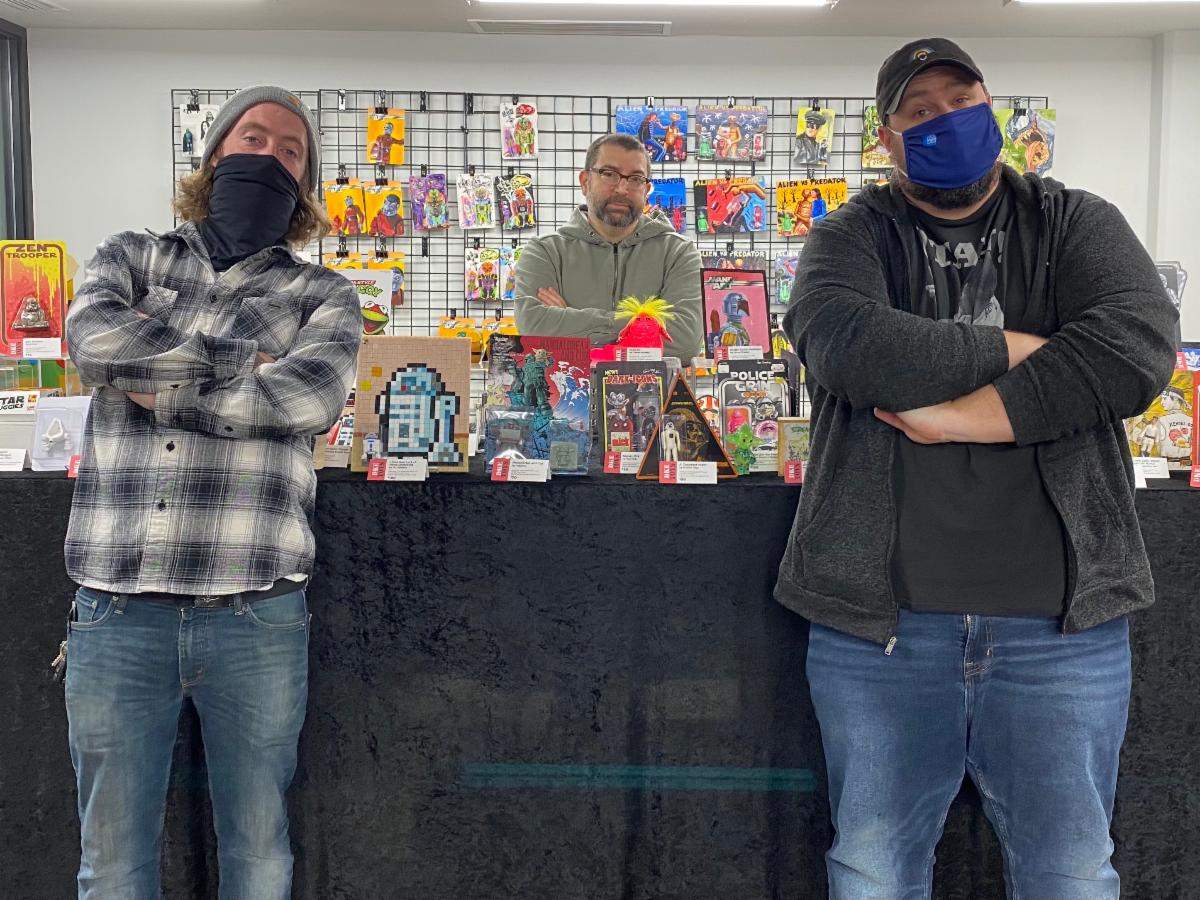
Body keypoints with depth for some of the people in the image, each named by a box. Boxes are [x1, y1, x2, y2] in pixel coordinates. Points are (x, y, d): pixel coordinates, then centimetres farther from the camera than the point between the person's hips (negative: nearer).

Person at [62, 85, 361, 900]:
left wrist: (159, 385, -6)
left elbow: (305, 398, -12)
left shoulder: (324, 297, 9)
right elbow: (93, 339, -8)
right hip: (117, 604, 1)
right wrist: (241, 354, -7)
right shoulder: (133, 257, 14)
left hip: (256, 610, -1)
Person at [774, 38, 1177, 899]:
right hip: (878, 621, 0)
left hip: (1064, 624, 1)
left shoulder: (1077, 224, 7)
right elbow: (846, 344, -17)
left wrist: (959, 415, -16)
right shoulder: (852, 239, 5)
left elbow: (1139, 345, -12)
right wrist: (1024, 352, -12)